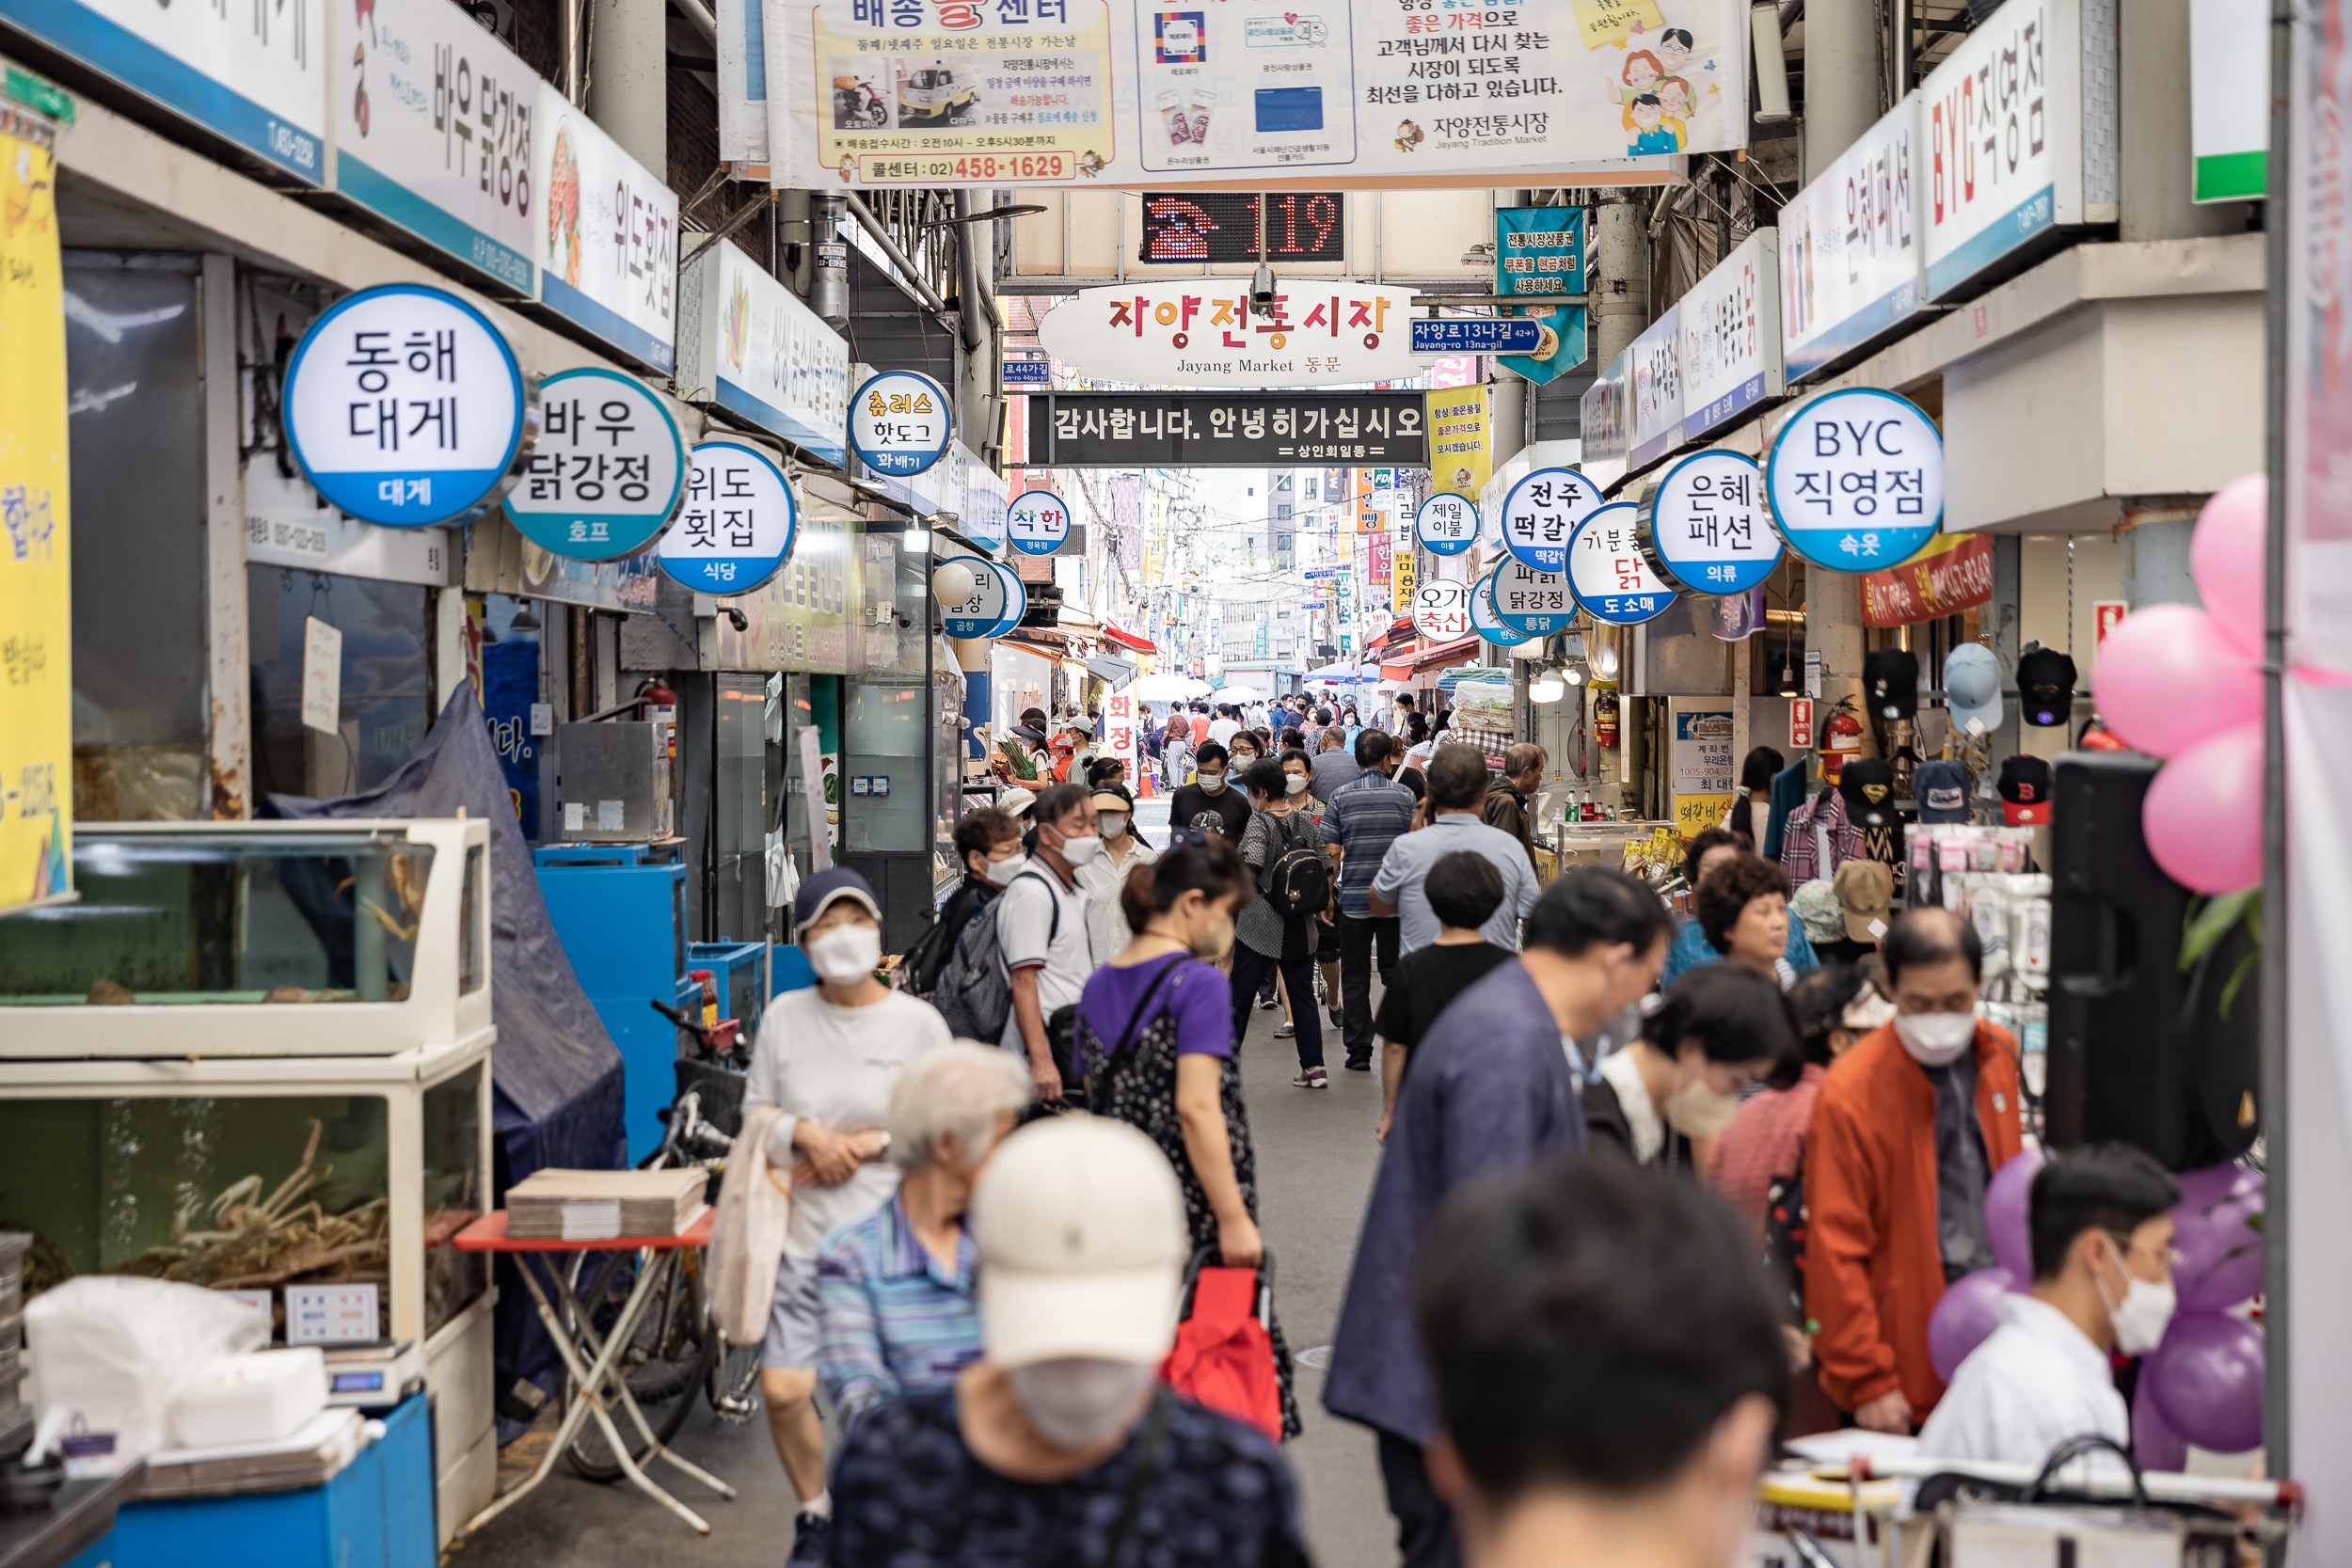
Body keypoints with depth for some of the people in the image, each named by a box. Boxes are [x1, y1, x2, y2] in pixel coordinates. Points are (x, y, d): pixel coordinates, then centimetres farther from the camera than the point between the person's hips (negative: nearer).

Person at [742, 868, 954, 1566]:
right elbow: (755, 1113, 8)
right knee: (782, 1388, -6)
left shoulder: (917, 1022, -4)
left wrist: (866, 1145, -11)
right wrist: (807, 1135, -11)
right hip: (807, 1237, 2)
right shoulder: (785, 1015, 2)